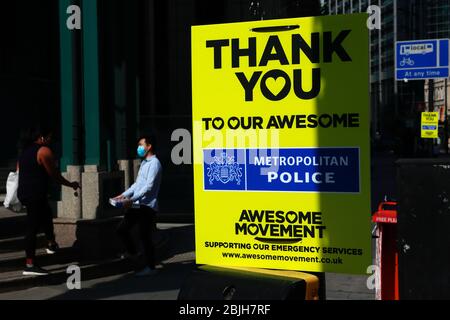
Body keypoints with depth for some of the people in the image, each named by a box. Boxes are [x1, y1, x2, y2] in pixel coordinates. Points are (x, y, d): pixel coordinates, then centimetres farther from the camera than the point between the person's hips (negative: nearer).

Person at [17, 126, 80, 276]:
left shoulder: (25, 150, 14)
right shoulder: (44, 151, -12)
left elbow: (20, 171, 20)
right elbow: (54, 175, -8)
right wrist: (71, 184, 5)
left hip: (24, 192, 9)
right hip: (36, 195, -9)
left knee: (46, 215, 28)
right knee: (33, 227, -6)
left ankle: (51, 244, 42)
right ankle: (30, 265, -3)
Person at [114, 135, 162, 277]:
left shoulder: (154, 163, -11)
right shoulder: (144, 163, 19)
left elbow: (149, 186, -20)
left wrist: (132, 199, -24)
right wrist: (124, 195, 12)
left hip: (147, 206, -9)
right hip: (137, 205, 9)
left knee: (144, 236, -4)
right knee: (122, 228, 11)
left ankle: (150, 267, 5)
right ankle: (132, 253, 30)